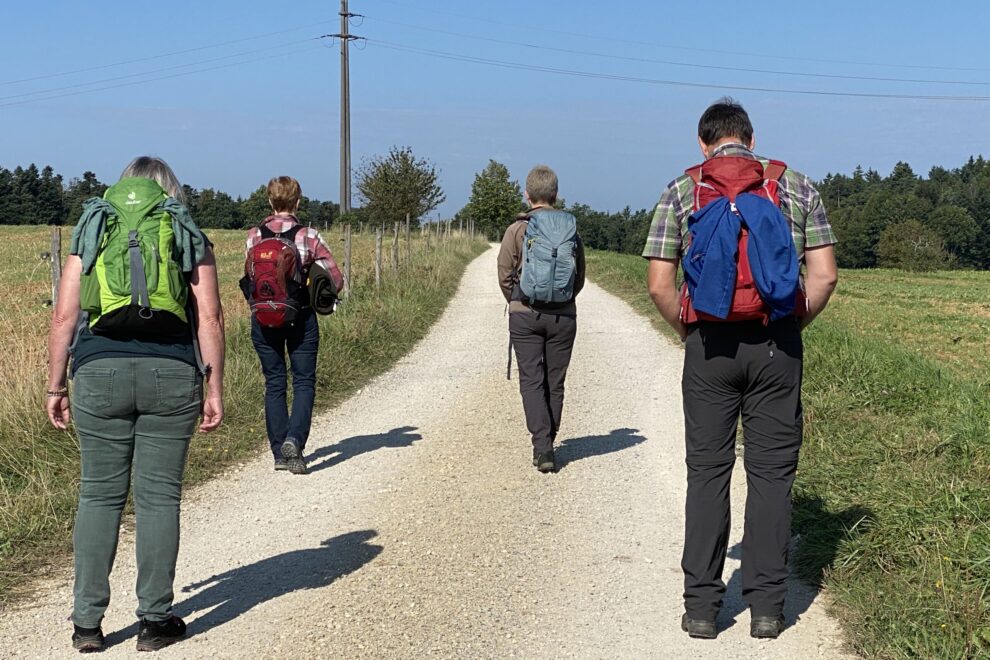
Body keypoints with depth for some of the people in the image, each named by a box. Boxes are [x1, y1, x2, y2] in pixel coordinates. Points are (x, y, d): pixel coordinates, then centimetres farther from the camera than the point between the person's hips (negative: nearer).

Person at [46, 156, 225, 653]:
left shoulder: (91, 231, 14)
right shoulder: (189, 236, 11)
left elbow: (64, 317, 7)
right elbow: (210, 318, 2)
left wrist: (55, 386, 11)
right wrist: (214, 388, 5)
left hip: (100, 370, 1)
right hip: (170, 373, -1)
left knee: (99, 495, 9)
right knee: (158, 496, 5)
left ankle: (87, 622, 11)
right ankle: (155, 620, 11)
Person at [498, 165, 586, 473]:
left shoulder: (517, 230, -7)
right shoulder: (571, 229, 2)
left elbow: (504, 275, -3)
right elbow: (580, 277, 7)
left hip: (525, 316, -2)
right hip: (564, 316, 2)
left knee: (532, 380, 2)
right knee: (555, 382, 10)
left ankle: (542, 447, -10)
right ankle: (547, 445, 17)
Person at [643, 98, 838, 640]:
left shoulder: (681, 189, 4)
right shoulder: (796, 185, 6)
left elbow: (659, 284, -3)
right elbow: (824, 275, 1)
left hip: (709, 345, 0)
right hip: (777, 346, 0)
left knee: (707, 472, 7)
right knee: (771, 473, 6)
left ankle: (702, 606, 9)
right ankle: (766, 606, 9)